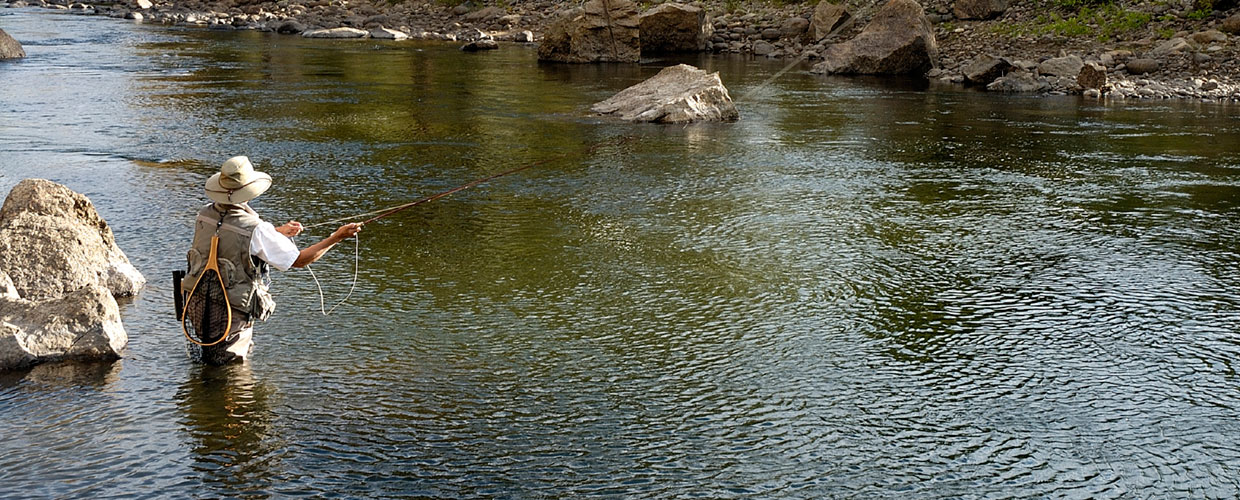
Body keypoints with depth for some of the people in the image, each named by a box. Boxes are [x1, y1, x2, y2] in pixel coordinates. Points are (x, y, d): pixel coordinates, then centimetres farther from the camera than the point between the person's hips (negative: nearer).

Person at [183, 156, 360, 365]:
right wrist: (337, 237, -9)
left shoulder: (205, 214, -5)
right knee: (234, 357, 18)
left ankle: (201, 343, 13)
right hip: (232, 312, -5)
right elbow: (299, 260, -15)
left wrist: (278, 232, 18)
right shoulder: (256, 229, -23)